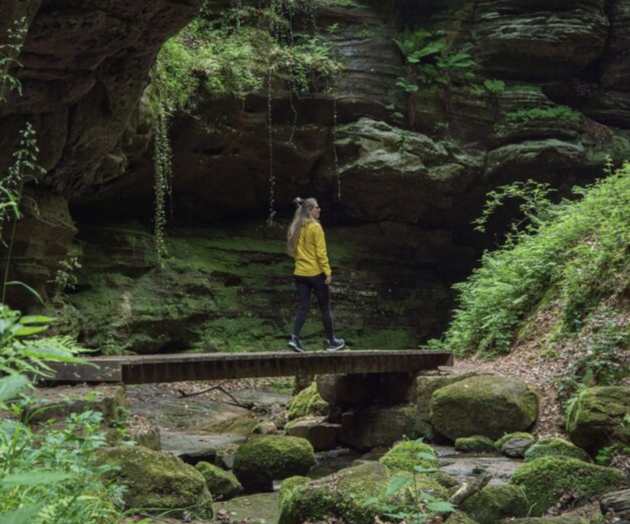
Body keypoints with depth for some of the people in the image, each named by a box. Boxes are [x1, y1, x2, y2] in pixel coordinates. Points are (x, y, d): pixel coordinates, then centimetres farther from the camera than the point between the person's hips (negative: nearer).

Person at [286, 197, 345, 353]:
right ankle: (331, 342, 17)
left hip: (300, 273, 6)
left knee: (304, 307, 7)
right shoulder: (315, 227, -13)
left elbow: (292, 250, 14)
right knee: (325, 308, 7)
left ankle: (295, 338, -10)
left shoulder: (295, 228, 7)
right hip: (316, 273, -6)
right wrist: (328, 272, -13)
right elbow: (321, 252, -16)